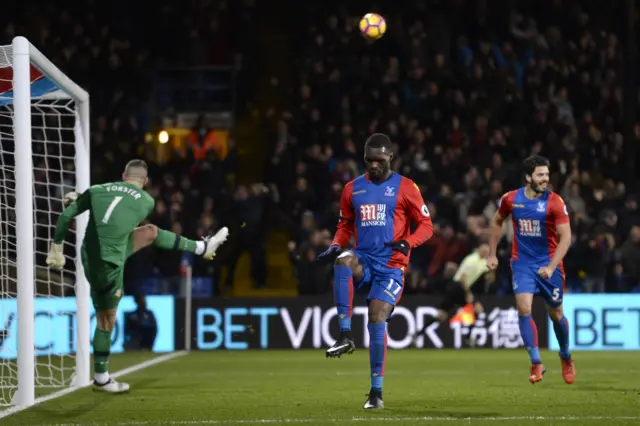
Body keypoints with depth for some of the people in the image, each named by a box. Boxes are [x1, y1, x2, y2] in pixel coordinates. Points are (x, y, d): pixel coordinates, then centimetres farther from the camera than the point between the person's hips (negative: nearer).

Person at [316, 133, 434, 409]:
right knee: (343, 262, -34)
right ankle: (345, 335, -32)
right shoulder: (353, 189, 12)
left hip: (391, 265, -3)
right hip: (364, 259, 3)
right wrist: (335, 245, 0)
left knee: (377, 319, -14)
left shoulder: (405, 188, 1)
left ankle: (376, 391, -3)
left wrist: (407, 243, -18)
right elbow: (345, 225, 21)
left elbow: (426, 226, 2)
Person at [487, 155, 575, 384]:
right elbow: (497, 222, 15)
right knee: (524, 309, -16)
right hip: (522, 262, 1)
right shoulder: (511, 199, -5)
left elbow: (565, 237, -16)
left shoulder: (555, 202, -13)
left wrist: (551, 266, -25)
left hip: (548, 263, -1)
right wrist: (492, 254, 14)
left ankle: (565, 357, 35)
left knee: (556, 314, 9)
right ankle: (536, 363, -8)